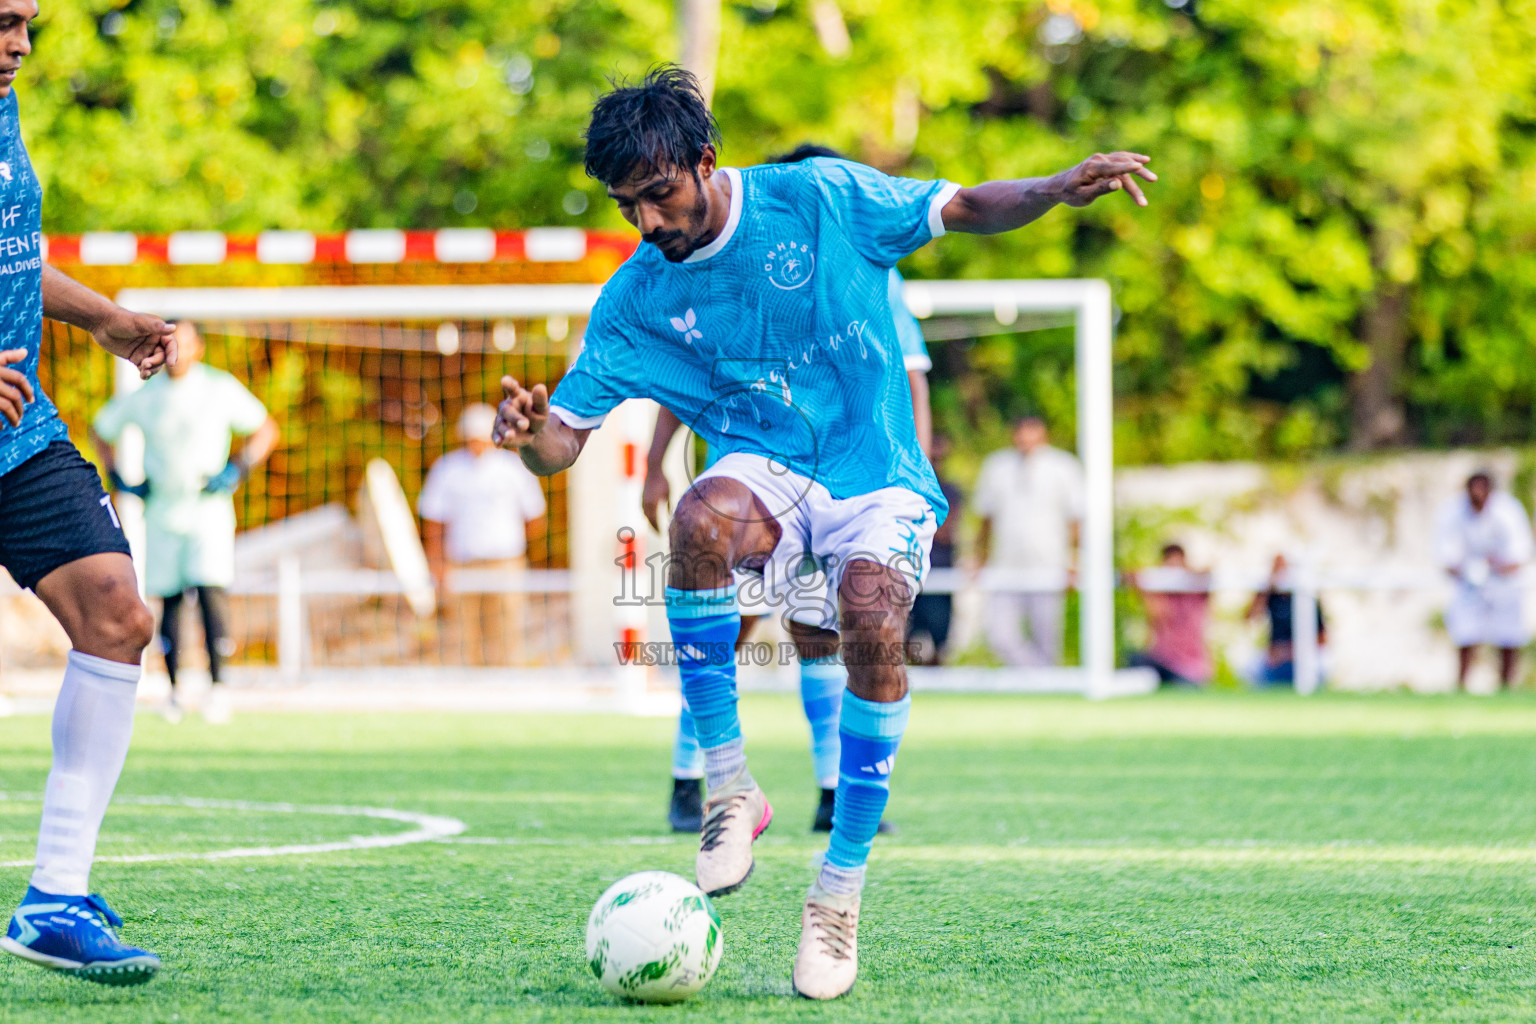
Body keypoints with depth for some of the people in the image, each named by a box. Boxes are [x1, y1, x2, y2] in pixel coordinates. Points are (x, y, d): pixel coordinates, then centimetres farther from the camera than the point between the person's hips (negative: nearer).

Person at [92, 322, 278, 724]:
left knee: (211, 589, -17)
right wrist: (118, 480, 6)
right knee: (169, 598, 3)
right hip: (162, 511, 2)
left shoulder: (221, 389, -3)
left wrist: (237, 470, -7)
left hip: (209, 508, -2)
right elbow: (100, 430, 18)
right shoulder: (143, 397, 2)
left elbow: (266, 430, 6)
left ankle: (217, 685, -12)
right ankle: (174, 689, 13)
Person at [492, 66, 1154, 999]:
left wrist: (1055, 191, -15)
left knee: (873, 628, -31)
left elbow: (963, 209, 5)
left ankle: (842, 887, -16)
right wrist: (529, 435, -26)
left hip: (877, 476, -1)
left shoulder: (822, 198, -4)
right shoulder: (637, 301, 1)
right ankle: (729, 784, -24)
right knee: (702, 519, -35)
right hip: (765, 475, 1)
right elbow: (564, 442, -1)